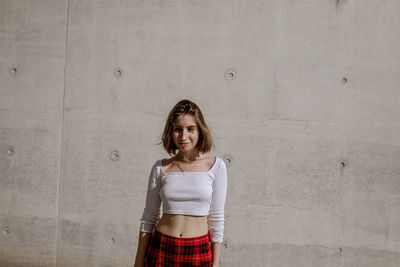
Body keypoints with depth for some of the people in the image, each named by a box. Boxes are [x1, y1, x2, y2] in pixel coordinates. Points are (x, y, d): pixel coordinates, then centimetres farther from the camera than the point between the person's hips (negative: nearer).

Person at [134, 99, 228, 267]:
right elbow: (148, 217, 5)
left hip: (198, 252, -1)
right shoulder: (161, 168, -1)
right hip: (161, 250, 1)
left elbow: (216, 218, -1)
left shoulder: (216, 166, -3)